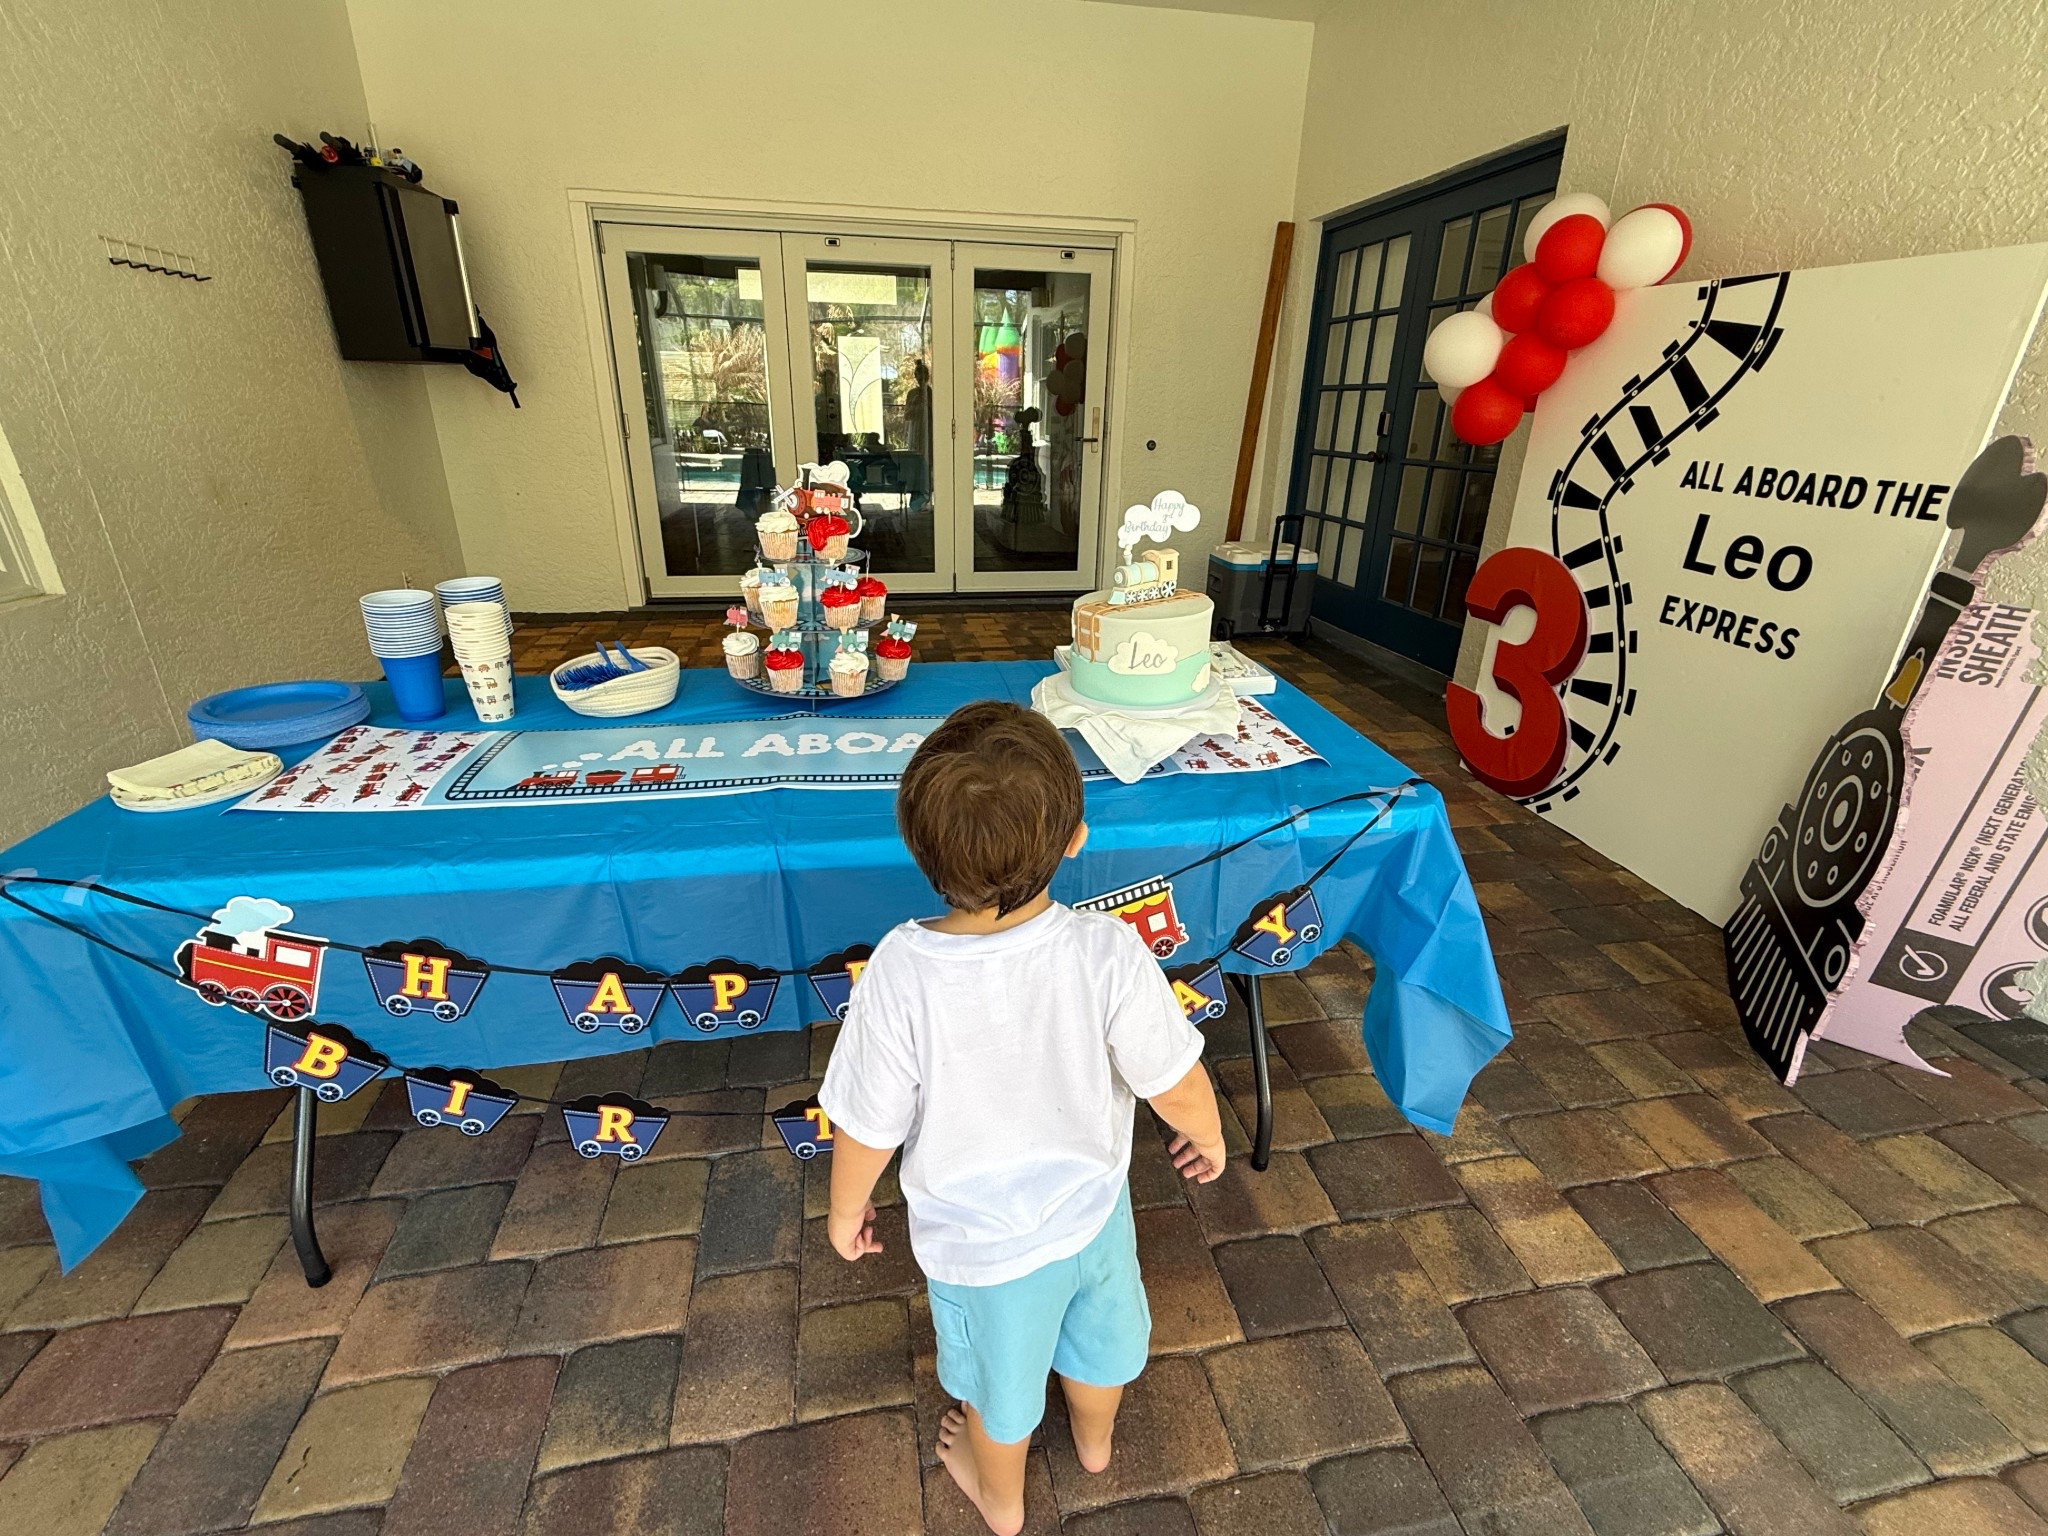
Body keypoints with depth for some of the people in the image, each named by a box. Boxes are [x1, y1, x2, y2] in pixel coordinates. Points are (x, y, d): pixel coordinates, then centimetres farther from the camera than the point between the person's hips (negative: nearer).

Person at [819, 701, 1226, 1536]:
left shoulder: (901, 972, -35)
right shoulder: (1107, 950, -32)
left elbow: (868, 1125, -21)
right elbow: (1178, 1088, -19)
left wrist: (846, 1209, 0)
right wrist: (1207, 1137, 4)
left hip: (980, 1240, -1)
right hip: (1092, 1208, 2)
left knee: (999, 1379, 31)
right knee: (1100, 1337, 35)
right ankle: (1095, 1439, 67)